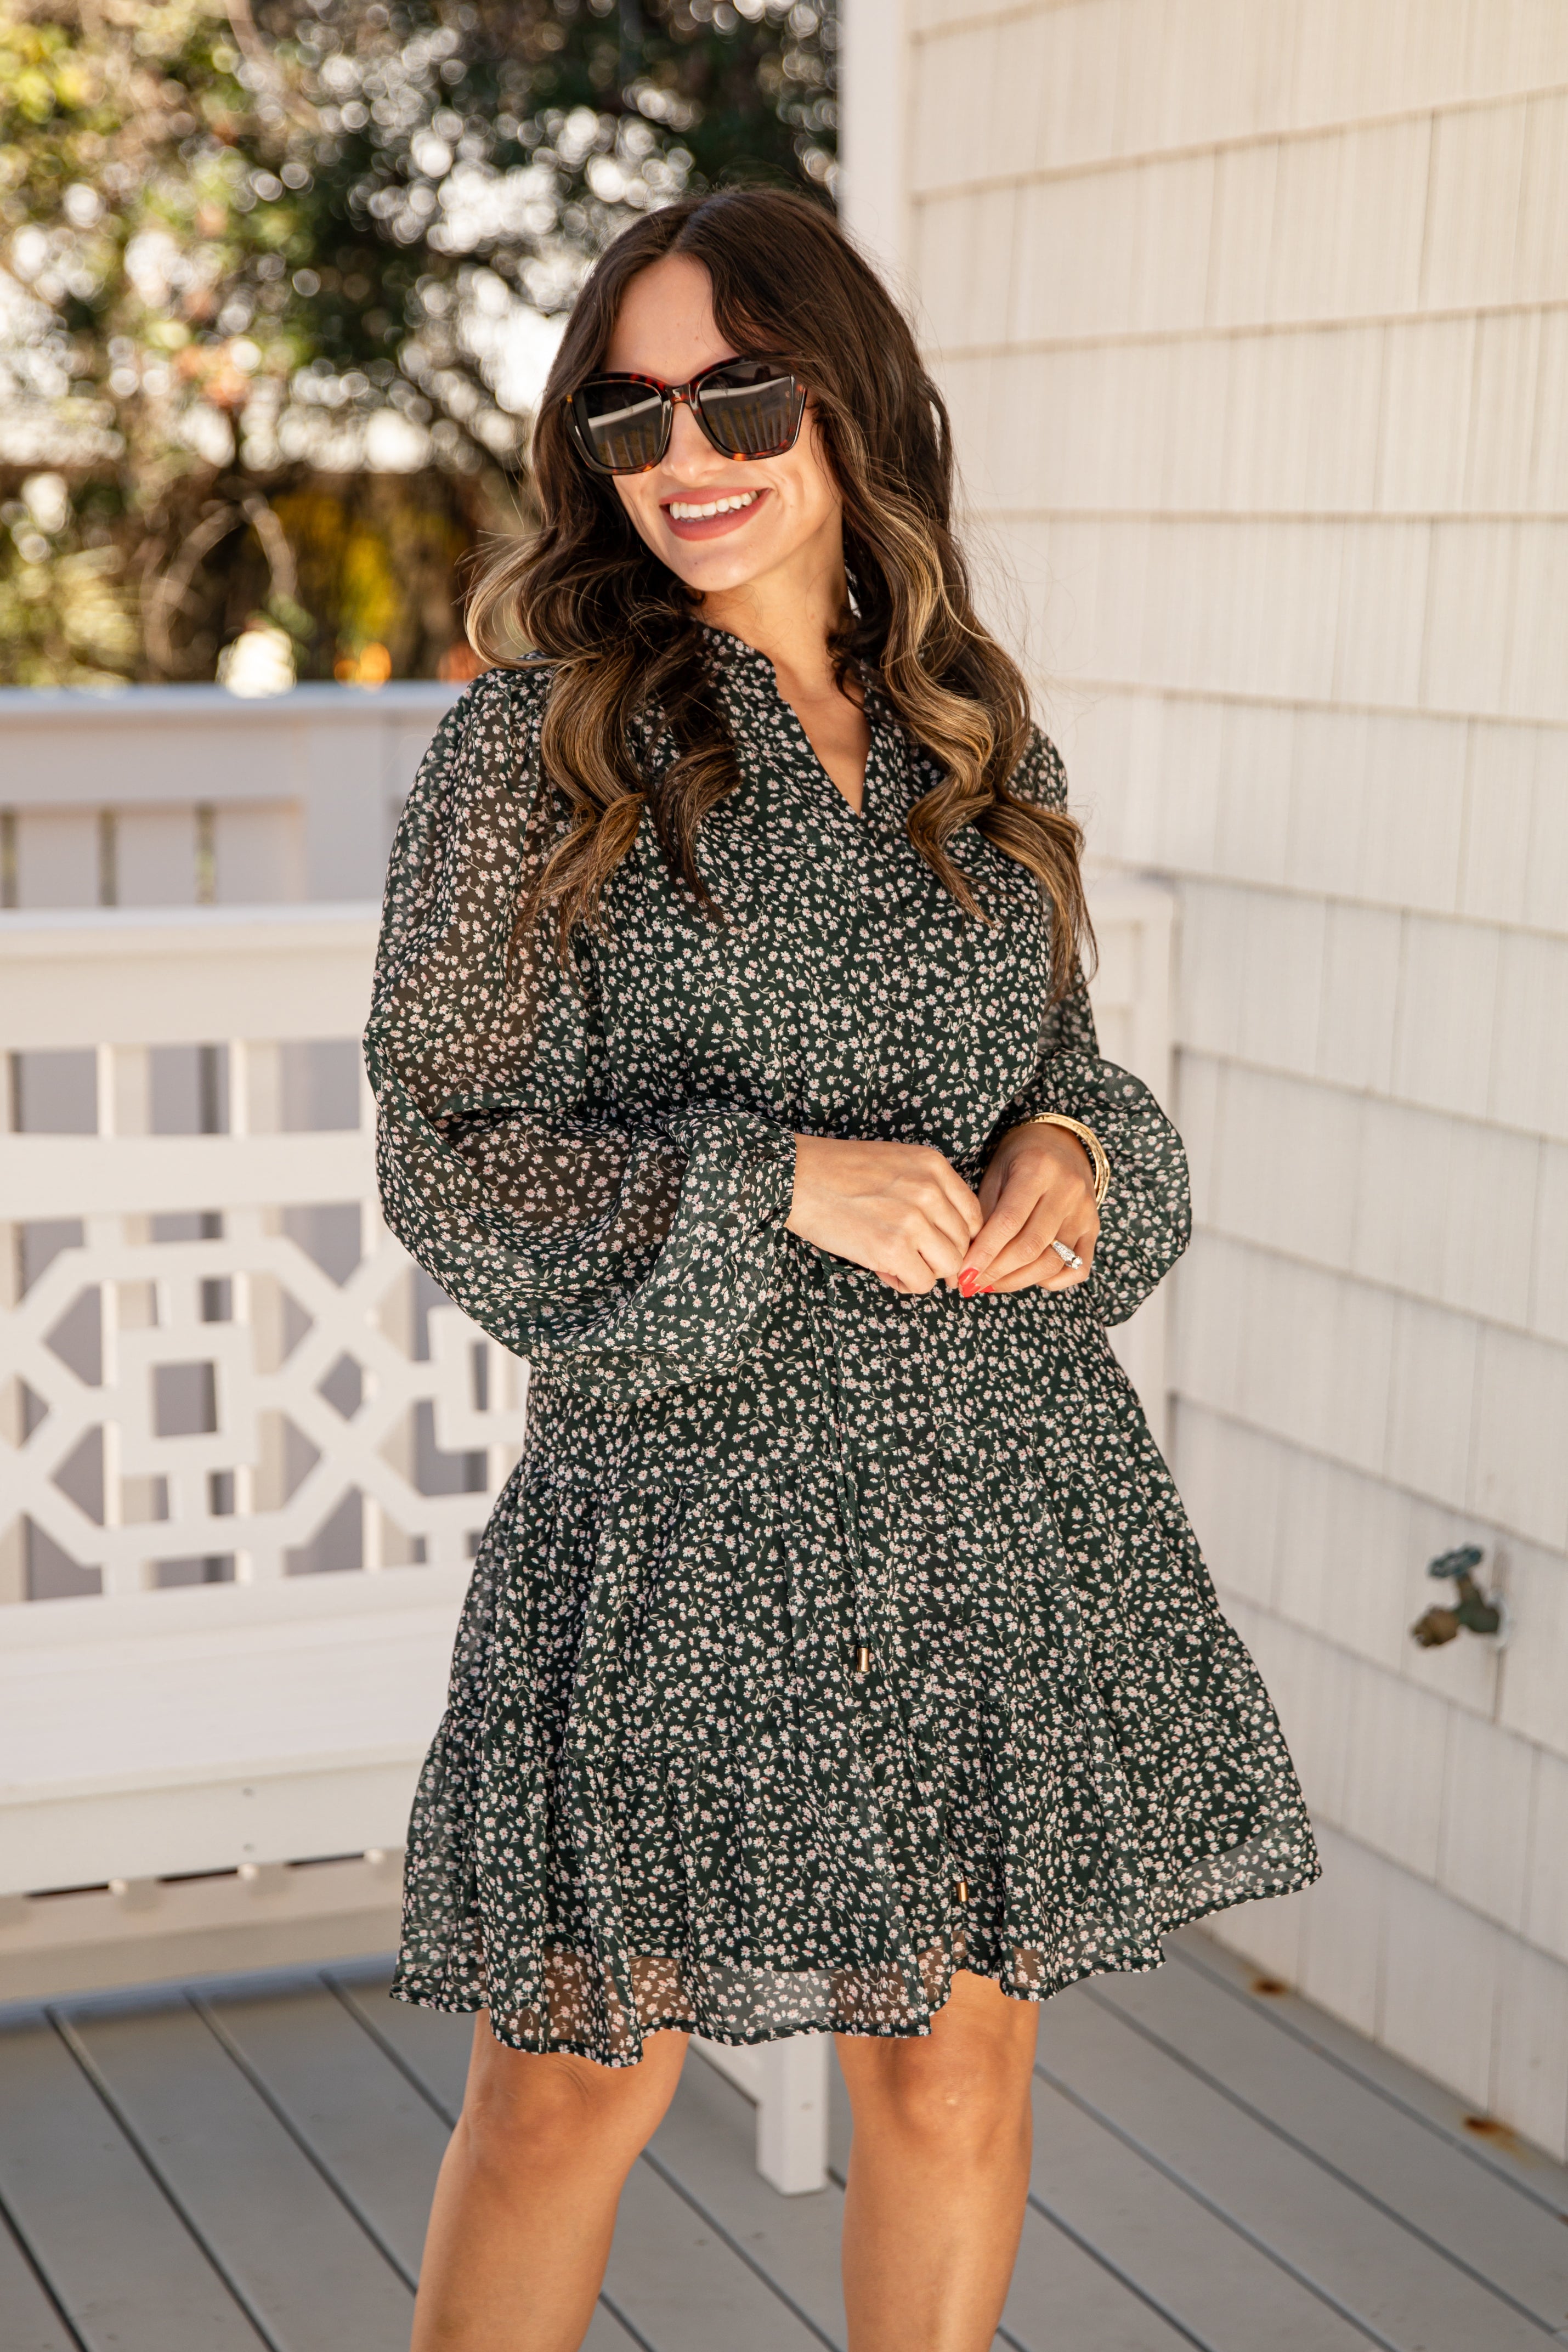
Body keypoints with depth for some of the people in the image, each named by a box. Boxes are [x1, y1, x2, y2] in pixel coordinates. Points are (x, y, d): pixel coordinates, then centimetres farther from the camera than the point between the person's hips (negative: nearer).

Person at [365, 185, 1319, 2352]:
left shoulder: (982, 748, 10)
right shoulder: (533, 750, -4)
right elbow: (448, 1151, -6)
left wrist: (1070, 1151, -4)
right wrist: (777, 1183, -18)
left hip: (1007, 1503, 4)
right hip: (689, 1502, -4)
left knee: (960, 2057, 13)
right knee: (580, 2077, 4)